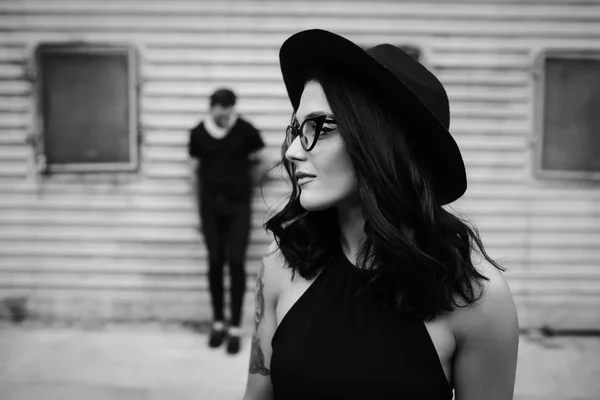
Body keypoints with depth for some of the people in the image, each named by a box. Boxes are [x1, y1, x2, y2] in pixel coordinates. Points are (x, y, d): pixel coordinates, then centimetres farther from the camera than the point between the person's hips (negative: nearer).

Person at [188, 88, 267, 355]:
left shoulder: (246, 130, -8)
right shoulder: (198, 133, -2)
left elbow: (258, 157, 8)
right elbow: (197, 168, 7)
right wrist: (199, 205, 8)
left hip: (239, 205, -2)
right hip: (211, 205, 2)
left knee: (236, 262, -4)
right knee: (215, 262, 7)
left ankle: (235, 327, 5)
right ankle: (218, 322, 21)